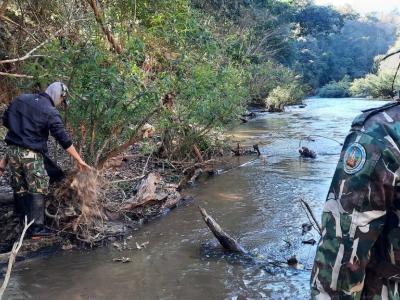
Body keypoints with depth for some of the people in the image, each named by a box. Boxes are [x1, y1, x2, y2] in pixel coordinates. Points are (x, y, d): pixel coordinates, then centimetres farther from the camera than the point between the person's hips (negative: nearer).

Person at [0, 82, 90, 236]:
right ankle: (37, 227, -1)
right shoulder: (51, 112, -11)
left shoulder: (21, 99, 7)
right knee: (38, 189, 1)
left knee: (19, 186, 19)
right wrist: (79, 160, -9)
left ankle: (20, 216, 32)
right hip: (31, 154, -6)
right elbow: (64, 139, -13)